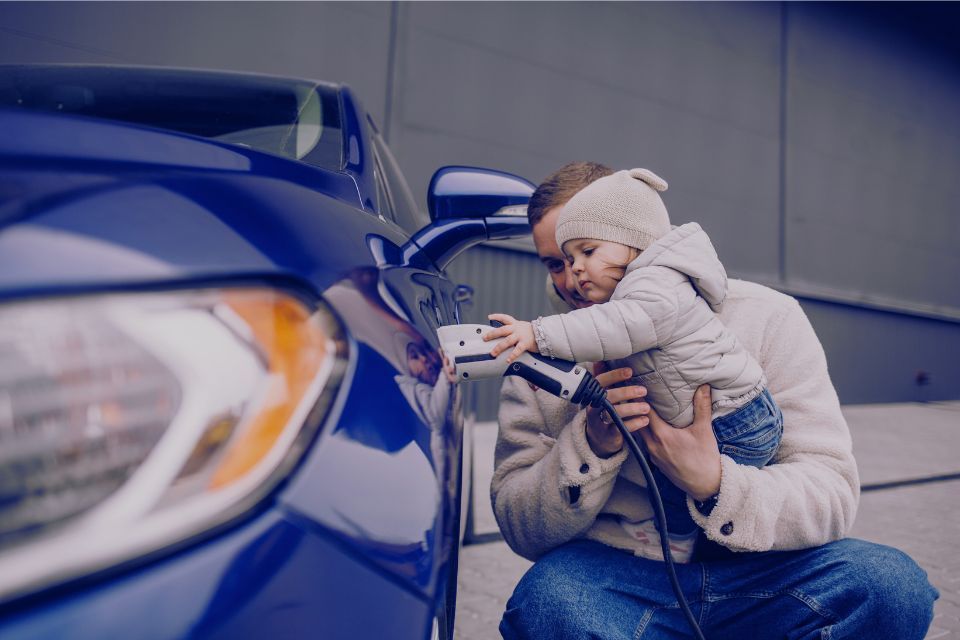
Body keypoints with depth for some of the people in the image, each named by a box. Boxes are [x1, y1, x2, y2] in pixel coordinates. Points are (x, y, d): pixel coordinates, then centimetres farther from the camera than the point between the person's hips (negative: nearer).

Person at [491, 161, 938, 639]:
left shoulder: (765, 317, -3)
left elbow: (833, 493, -8)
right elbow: (521, 531, -3)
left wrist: (713, 483, -27)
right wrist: (592, 446, -21)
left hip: (755, 572, 1)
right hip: (620, 575, 0)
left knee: (892, 584, -25)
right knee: (545, 596, -32)